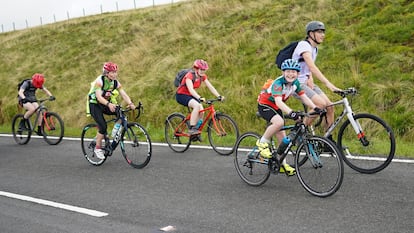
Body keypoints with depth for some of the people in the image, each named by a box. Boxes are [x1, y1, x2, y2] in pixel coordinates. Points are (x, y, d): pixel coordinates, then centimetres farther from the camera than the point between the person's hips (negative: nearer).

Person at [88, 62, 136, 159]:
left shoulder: (115, 82, -6)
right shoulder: (100, 80, -23)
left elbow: (124, 94, -14)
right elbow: (99, 97, -34)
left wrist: (130, 103, -35)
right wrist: (108, 104, -52)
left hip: (106, 104, 6)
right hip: (95, 105, -5)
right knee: (103, 126, -21)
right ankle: (97, 148, -2)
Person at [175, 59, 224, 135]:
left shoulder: (203, 76, -5)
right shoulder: (189, 76, -26)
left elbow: (210, 87, -11)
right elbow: (190, 89, -40)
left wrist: (219, 96, -26)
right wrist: (199, 98, -54)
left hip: (190, 95, 7)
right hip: (181, 95, -7)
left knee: (201, 110, -15)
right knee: (197, 105, -31)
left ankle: (197, 130, 1)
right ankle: (191, 129, -27)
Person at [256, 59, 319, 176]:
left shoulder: (296, 83, -6)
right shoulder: (278, 83, -28)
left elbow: (304, 97, -8)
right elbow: (278, 101, -40)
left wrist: (315, 108, -23)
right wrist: (290, 112, -55)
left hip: (276, 108, 7)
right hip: (264, 105, -7)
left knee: (281, 136, 4)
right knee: (279, 122, -34)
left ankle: (282, 164, 15)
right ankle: (262, 142, -13)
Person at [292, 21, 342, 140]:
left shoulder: (314, 48, 12)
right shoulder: (304, 45, -18)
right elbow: (312, 66, -32)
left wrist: (310, 79, -5)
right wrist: (328, 83, -41)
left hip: (306, 82, 9)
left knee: (329, 106, -4)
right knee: (321, 104, -25)